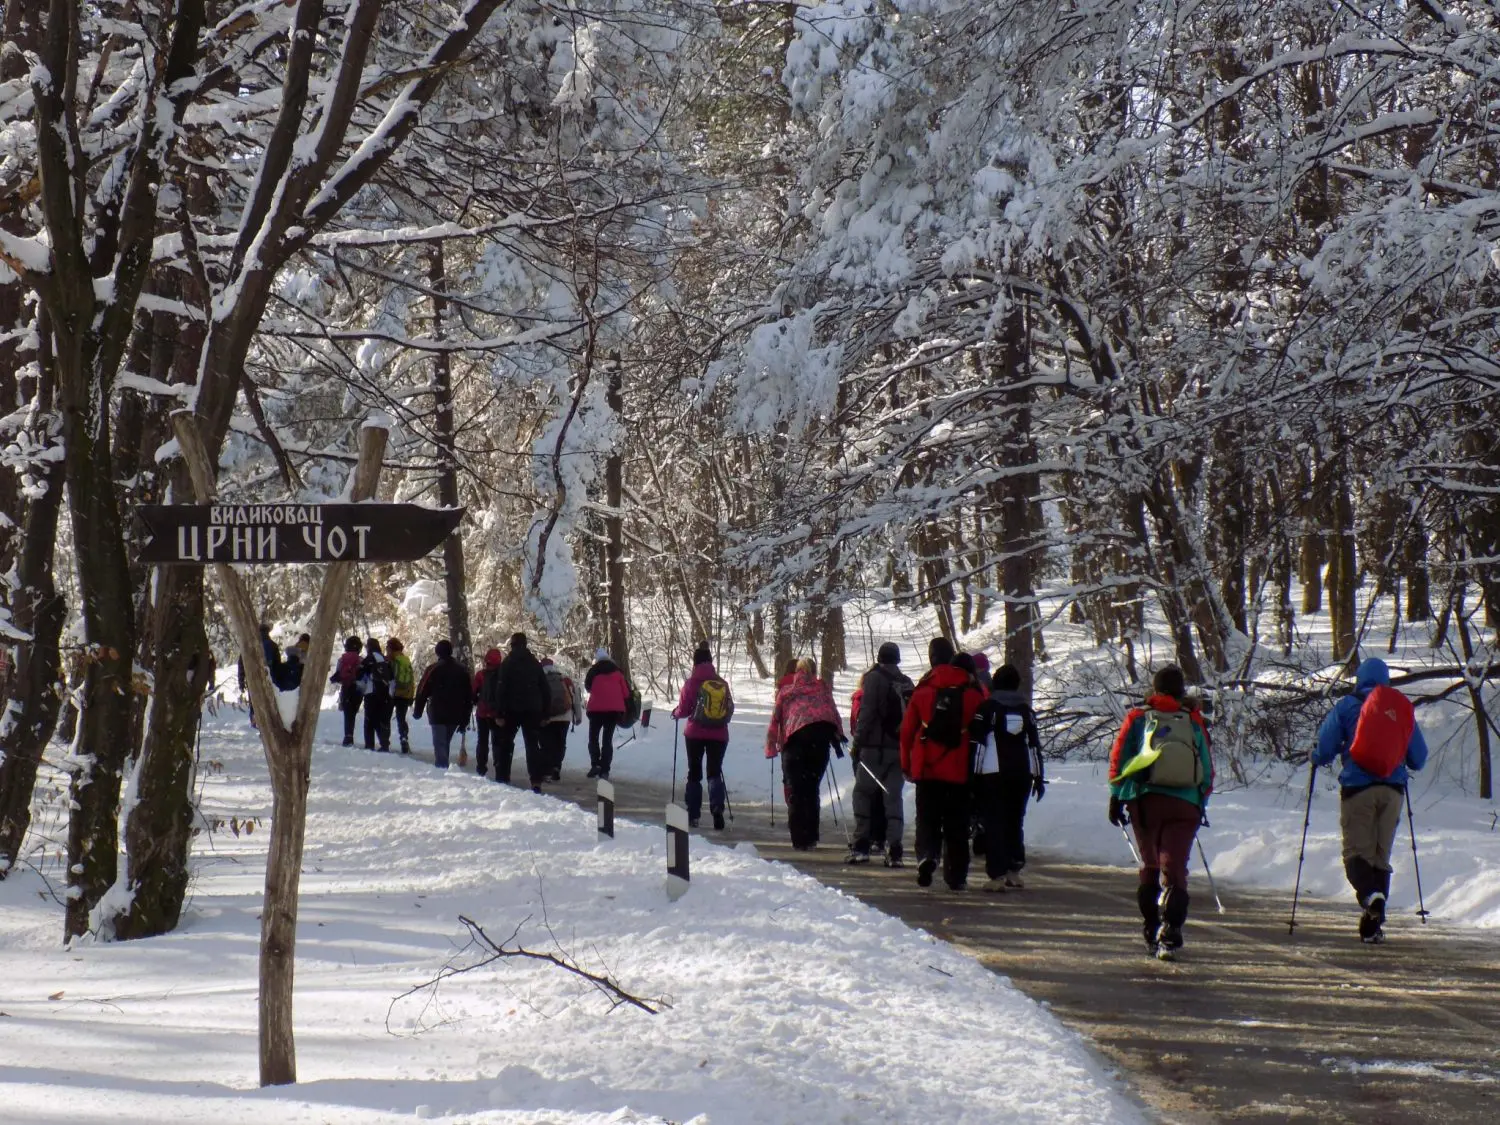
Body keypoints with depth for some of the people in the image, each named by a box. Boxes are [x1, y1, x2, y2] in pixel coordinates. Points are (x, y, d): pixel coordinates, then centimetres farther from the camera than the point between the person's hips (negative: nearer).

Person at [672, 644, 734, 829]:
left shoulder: (692, 682, -9)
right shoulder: (722, 683, 1)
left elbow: (683, 709, -6)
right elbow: (730, 710, 7)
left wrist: (675, 713, 16)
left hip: (695, 734, -2)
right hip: (719, 735, 2)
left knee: (694, 773, 11)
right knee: (715, 772, 7)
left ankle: (693, 815, 11)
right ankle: (717, 806, -19)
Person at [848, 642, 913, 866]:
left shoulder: (873, 679, -5)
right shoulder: (907, 683, 12)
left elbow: (866, 714, -11)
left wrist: (858, 744, -8)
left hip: (874, 747, -4)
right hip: (899, 748, 5)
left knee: (863, 793, 4)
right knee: (893, 797, 6)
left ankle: (861, 845, -3)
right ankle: (894, 850, -1)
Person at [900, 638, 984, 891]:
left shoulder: (923, 690, -3)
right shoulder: (972, 692, -2)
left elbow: (907, 729, 0)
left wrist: (906, 763, 12)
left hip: (928, 768, -1)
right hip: (960, 771, 1)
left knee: (928, 818, 7)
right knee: (957, 823, 10)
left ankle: (927, 854, -20)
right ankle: (956, 876, 11)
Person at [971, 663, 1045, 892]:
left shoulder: (988, 707, -1)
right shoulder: (1026, 709, 11)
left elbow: (979, 742, -6)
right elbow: (1035, 744, 11)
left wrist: (975, 774, -4)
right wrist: (1039, 777, 14)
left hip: (994, 773, -4)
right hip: (1023, 773, 4)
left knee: (994, 823, -3)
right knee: (1015, 821, 17)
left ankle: (998, 875, -12)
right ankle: (1014, 871, 16)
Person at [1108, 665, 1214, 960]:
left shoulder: (1138, 718, 4)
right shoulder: (1194, 722, 6)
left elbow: (1118, 759, 2)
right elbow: (1207, 769, 10)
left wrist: (1116, 797, 8)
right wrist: (1202, 803, 21)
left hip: (1145, 802, 1)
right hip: (1185, 805, -1)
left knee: (1150, 867, 15)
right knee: (1174, 869, -3)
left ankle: (1151, 934, 17)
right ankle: (1169, 935, -18)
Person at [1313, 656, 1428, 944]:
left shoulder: (1348, 706, 1)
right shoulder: (1403, 709, 11)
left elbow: (1324, 747, -2)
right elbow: (1419, 758, 16)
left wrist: (1317, 759, 21)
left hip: (1357, 787, -3)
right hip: (1393, 790, 3)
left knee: (1357, 851, -2)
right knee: (1381, 854, 10)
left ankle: (1370, 894, -33)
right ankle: (1372, 925, 7)